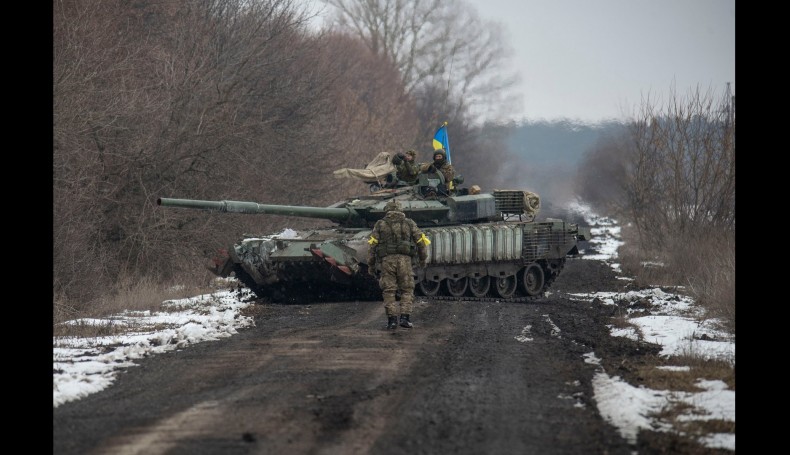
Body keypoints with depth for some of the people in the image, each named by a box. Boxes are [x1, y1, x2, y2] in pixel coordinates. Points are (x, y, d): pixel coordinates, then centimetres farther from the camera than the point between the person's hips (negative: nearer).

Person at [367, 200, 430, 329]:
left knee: (389, 292, 5)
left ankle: (392, 320, -3)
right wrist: (423, 259, 24)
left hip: (387, 260, 0)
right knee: (407, 290, 9)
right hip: (404, 260, 0)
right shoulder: (409, 223, 13)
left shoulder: (380, 224, 11)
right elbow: (421, 242, 10)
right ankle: (404, 317, -5)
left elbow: (372, 245, 3)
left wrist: (371, 265, 9)